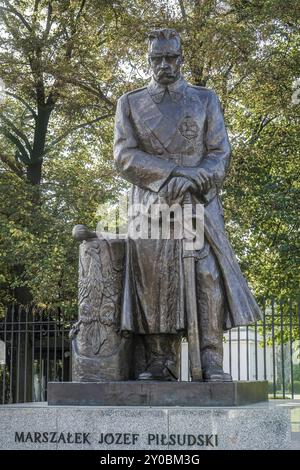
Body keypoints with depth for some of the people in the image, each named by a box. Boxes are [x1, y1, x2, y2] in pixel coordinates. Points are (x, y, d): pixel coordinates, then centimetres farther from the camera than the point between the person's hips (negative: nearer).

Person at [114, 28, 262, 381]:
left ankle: (211, 362, -12)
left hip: (199, 202, 0)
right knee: (154, 279, -5)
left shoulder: (205, 99, 12)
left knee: (208, 275, -12)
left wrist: (192, 182, -15)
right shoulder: (130, 103, 12)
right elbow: (124, 156, 0)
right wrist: (172, 174, -13)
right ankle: (160, 363, -2)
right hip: (151, 203, 1)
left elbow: (219, 153, 4)